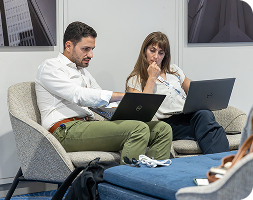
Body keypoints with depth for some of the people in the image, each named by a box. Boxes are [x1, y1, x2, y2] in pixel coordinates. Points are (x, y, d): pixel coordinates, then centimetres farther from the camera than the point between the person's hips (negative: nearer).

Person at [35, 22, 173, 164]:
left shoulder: (83, 71, 29)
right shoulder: (50, 67, 1)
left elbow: (103, 101, 27)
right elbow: (78, 95, -14)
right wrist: (123, 96, -20)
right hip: (66, 130, -8)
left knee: (163, 129, -9)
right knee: (138, 129, -29)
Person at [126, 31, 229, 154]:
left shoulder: (174, 70, 25)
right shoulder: (134, 80, 10)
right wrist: (152, 78, -2)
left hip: (191, 115, 5)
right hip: (169, 123, -5)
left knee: (204, 115, -34)